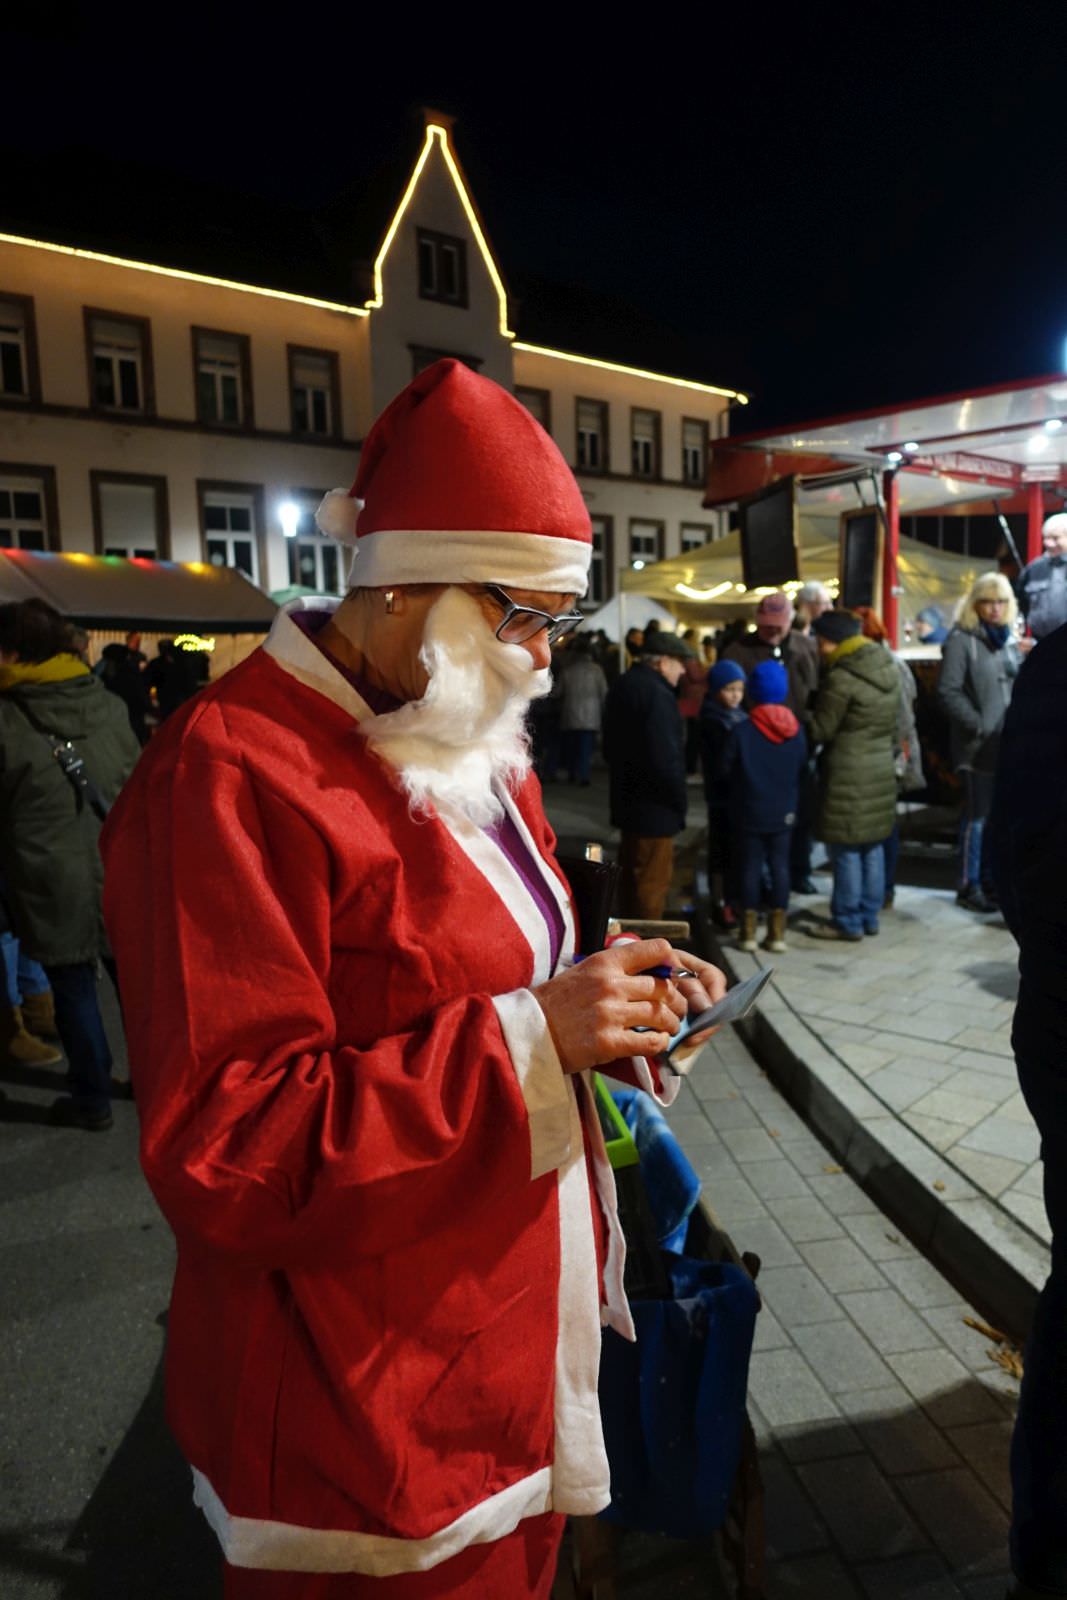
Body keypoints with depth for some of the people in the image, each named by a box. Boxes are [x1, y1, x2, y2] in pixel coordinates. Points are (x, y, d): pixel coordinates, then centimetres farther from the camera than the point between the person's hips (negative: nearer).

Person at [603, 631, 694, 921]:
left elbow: (611, 746, 19)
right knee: (652, 883, 0)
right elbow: (665, 759, -26)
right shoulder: (657, 694, -22)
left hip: (627, 800, 10)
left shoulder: (622, 686, 11)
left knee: (631, 876, 21)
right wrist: (680, 800, -13)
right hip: (655, 809, -10)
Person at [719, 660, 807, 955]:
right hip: (783, 813, 3)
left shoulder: (742, 731, -14)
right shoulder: (796, 732, -2)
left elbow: (726, 771, -6)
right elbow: (801, 772, 8)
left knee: (750, 867, 5)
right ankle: (777, 933, 12)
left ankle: (749, 932, 10)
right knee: (780, 867, 8)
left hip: (749, 812, -3)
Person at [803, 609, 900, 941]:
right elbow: (896, 724, 15)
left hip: (848, 774, -8)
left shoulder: (841, 678, -18)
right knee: (873, 846, 15)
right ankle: (869, 915, 24)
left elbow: (819, 729, -12)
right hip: (882, 769, 8)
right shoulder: (889, 668, 8)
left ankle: (848, 921, 9)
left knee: (846, 850, 1)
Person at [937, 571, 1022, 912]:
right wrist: (978, 725, -17)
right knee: (976, 816, -1)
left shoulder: (1008, 639, 15)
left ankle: (989, 880, 24)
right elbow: (948, 691, -14)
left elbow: (1019, 684, 20)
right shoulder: (961, 640, -7)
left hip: (1009, 743, 7)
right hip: (978, 745, -7)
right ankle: (969, 887, 9)